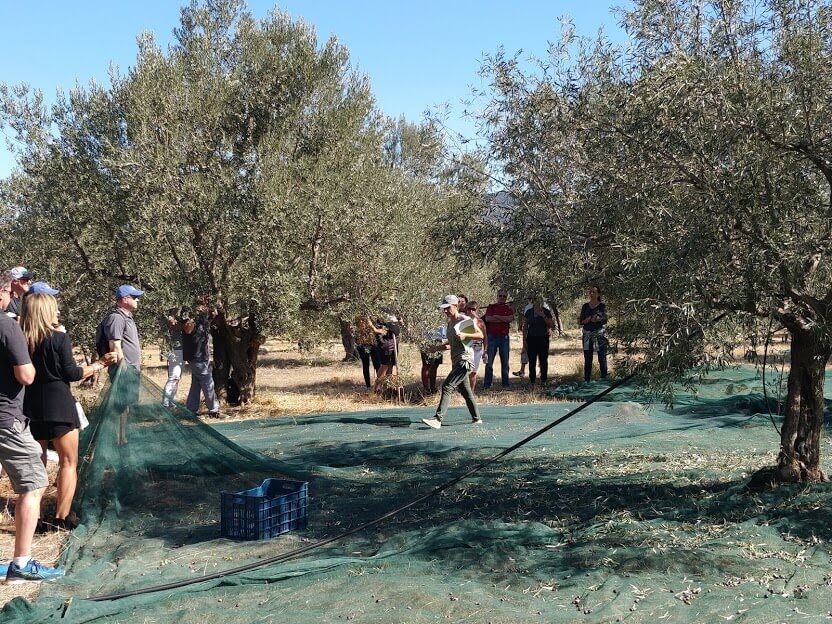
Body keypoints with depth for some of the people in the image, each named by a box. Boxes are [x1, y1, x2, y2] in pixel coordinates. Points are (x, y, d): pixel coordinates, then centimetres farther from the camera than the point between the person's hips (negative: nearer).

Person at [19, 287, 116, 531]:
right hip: (58, 405, -5)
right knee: (69, 462, 5)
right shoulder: (59, 338, -11)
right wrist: (99, 364, 3)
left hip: (30, 407, 5)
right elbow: (72, 373, -9)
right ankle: (61, 518, 0)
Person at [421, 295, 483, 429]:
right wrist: (445, 346, 7)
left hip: (465, 360, -9)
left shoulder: (465, 320, -9)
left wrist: (465, 335, -26)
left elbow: (481, 335, -13)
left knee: (447, 386, -18)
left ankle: (438, 419, -23)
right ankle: (476, 418, 28)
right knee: (465, 391, 16)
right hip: (456, 362, 9)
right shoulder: (450, 323, 16)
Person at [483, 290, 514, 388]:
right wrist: (504, 320, -9)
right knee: (489, 361, -2)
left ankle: (505, 383, 14)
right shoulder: (491, 307, 8)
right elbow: (487, 318, -10)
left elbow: (510, 318, -11)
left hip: (504, 337, 1)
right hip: (492, 336, -1)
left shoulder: (509, 308, 9)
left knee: (505, 361, 6)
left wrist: (496, 316, -8)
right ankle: (487, 384, 2)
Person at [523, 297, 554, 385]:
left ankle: (543, 380, 7)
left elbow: (551, 325, -3)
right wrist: (524, 340, 5)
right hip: (531, 338, 1)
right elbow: (525, 327, 10)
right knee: (532, 361, 0)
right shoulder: (528, 312, 7)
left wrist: (544, 316, -15)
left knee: (543, 360, -1)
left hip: (543, 338, -1)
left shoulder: (546, 311, 2)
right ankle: (532, 380, 6)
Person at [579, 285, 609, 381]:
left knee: (602, 358, -1)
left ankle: (604, 379, 4)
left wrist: (589, 319, -14)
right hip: (587, 335, 3)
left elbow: (604, 320, -9)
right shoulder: (585, 306, 10)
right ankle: (586, 380, 9)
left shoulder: (602, 305, 1)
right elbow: (581, 321, 5)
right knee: (587, 359, 5)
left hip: (600, 334, -3)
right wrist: (591, 318, -13)